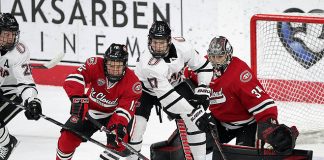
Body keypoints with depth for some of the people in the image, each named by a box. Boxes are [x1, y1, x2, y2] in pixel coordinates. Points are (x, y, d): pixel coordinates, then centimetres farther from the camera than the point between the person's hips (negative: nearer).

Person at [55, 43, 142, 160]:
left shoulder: (132, 82, -26)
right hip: (90, 110, 1)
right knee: (68, 137, -7)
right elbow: (74, 78, -38)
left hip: (112, 114, -1)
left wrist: (118, 125, -48)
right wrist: (77, 98, -53)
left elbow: (126, 108, -30)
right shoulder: (95, 65, -27)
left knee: (121, 136, -26)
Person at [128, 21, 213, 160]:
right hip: (145, 91, -4)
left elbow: (203, 66, -7)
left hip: (174, 85, 4)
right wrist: (194, 113, -41)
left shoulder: (181, 47, -25)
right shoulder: (148, 64, -39)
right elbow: (168, 97, -41)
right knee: (136, 125, -19)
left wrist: (202, 91, -19)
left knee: (196, 122, -7)